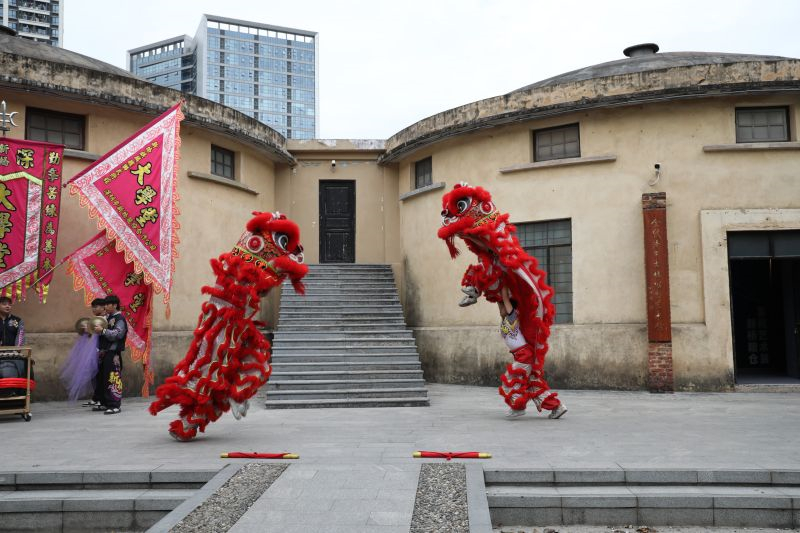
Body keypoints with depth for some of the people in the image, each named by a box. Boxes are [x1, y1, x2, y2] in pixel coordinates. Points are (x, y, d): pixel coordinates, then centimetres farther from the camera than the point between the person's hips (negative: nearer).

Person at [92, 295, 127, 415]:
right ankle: (105, 404, 22)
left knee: (113, 380, -10)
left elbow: (117, 334, -22)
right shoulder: (109, 318, 19)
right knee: (103, 378, 13)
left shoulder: (120, 319, -8)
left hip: (113, 354, -10)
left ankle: (115, 405, -8)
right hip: (105, 353, 10)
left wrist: (103, 330, -27)